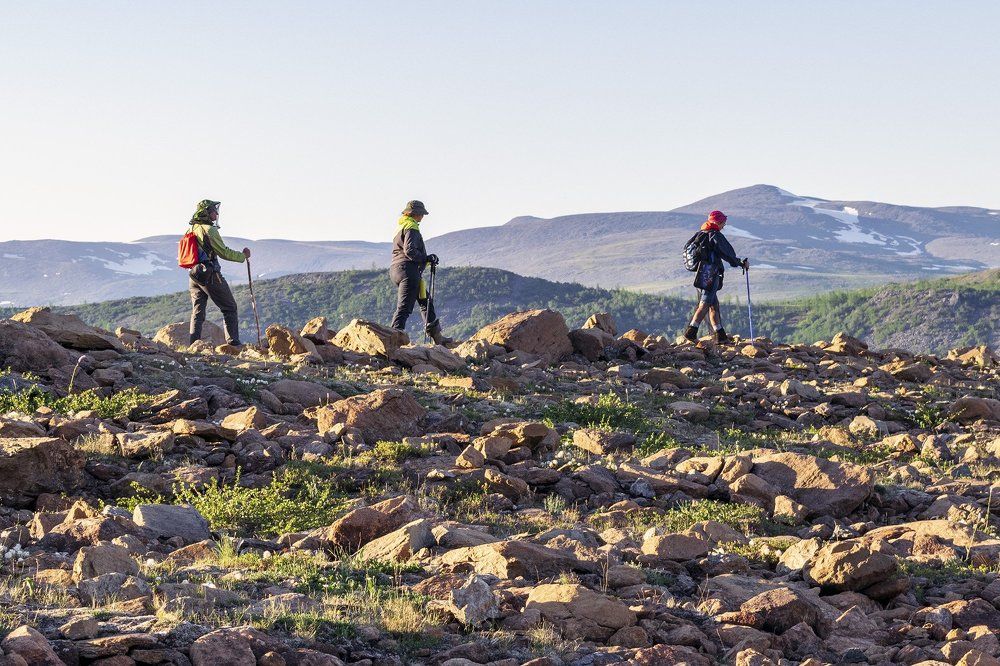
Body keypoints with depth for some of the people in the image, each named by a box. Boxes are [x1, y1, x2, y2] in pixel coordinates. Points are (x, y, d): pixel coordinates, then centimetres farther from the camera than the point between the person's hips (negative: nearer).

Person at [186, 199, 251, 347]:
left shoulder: (191, 230, 12)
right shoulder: (209, 229, -12)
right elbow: (224, 252, -12)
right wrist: (243, 255, 0)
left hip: (194, 276, 7)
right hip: (210, 276, -7)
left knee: (197, 312, 9)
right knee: (230, 309, 3)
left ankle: (194, 344, 1)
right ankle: (233, 343, -1)